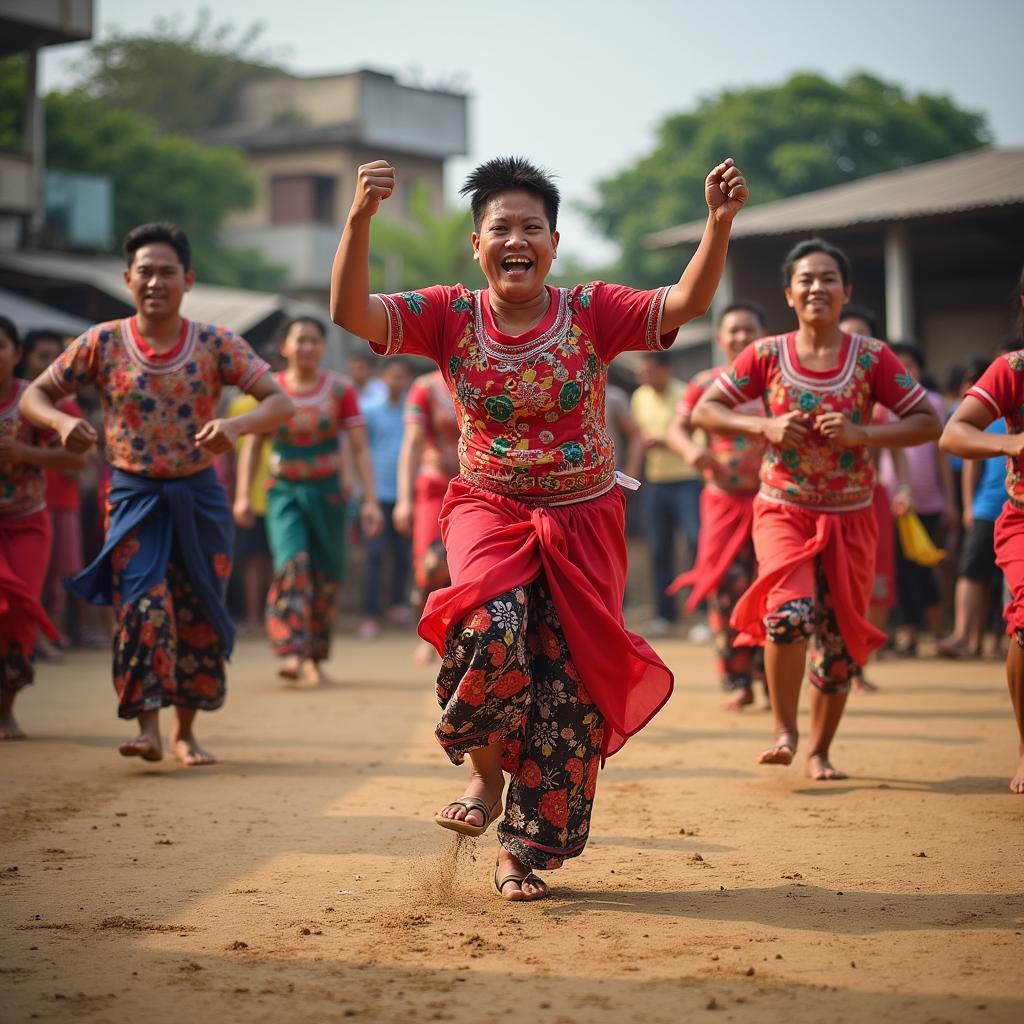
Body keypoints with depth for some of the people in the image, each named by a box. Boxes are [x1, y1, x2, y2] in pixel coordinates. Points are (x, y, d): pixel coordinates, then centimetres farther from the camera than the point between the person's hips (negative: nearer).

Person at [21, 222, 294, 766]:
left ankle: (184, 730, 22)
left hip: (199, 496, 1)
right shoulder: (102, 343, -4)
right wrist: (62, 421, -24)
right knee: (142, 606, -17)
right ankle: (147, 728, -13)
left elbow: (279, 402, -11)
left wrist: (237, 425, -33)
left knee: (197, 614, 6)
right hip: (133, 496, -1)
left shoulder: (216, 343, -6)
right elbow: (33, 396, 0)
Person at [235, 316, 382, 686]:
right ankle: (291, 653, -28)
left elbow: (360, 448, -1)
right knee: (292, 564, -20)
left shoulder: (340, 390, 0)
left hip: (326, 492, 1)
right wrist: (242, 495, 0)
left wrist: (370, 500, -8)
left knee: (325, 577, 3)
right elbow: (252, 445, 8)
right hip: (284, 492, -1)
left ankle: (315, 659, 17)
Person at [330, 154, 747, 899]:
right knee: (493, 629, -29)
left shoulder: (591, 312, -5)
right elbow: (351, 313, -17)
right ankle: (485, 770, 0)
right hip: (489, 510, -1)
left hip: (583, 522, 1)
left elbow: (687, 302, -16)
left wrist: (719, 224, -33)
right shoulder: (450, 316, -4)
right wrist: (361, 218, -31)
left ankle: (523, 849, 14)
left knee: (567, 685, -1)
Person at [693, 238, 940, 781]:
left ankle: (820, 751, 25)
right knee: (789, 610, -25)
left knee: (840, 638, 6)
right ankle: (784, 731, -6)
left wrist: (862, 434, -17)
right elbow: (704, 410, 3)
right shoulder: (766, 355, -2)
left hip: (850, 517, 1)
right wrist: (763, 427, -13)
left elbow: (928, 423, -3)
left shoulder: (871, 357, -3)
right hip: (783, 511, -1)